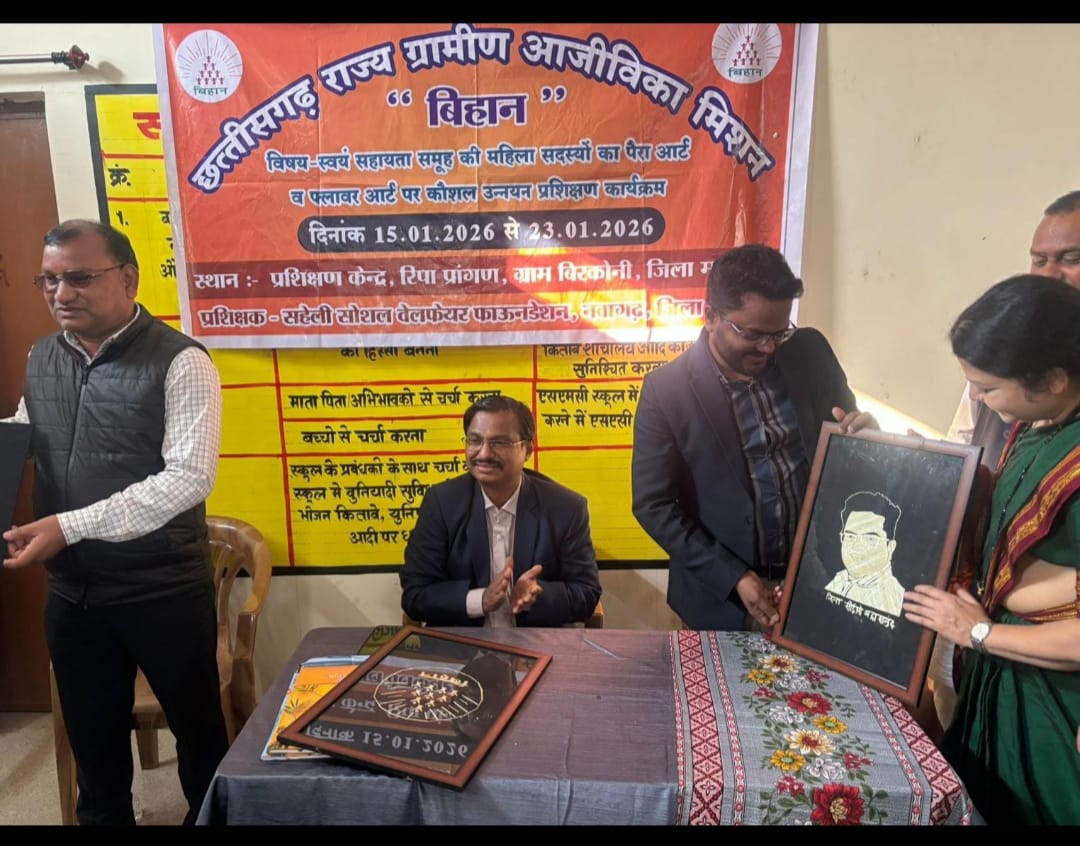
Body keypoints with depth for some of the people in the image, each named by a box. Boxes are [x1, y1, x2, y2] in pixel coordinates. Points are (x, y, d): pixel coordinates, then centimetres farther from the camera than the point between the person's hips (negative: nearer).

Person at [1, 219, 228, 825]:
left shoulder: (179, 362, -15)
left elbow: (188, 479, -23)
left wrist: (72, 525, -24)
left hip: (164, 591, -5)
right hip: (72, 590, 6)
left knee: (198, 729, 14)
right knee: (92, 735, 23)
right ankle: (104, 819, 46)